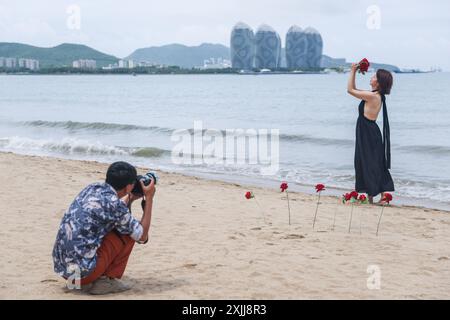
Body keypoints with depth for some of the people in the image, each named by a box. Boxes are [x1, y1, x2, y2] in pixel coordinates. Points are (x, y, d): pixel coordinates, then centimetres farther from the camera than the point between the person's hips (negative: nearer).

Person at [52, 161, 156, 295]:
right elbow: (142, 236, 2)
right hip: (83, 269, -8)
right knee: (129, 231, 6)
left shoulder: (92, 188, 10)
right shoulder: (114, 204, -12)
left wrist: (130, 199, 26)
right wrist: (149, 198, 7)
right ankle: (107, 280, 6)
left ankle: (85, 281, 17)